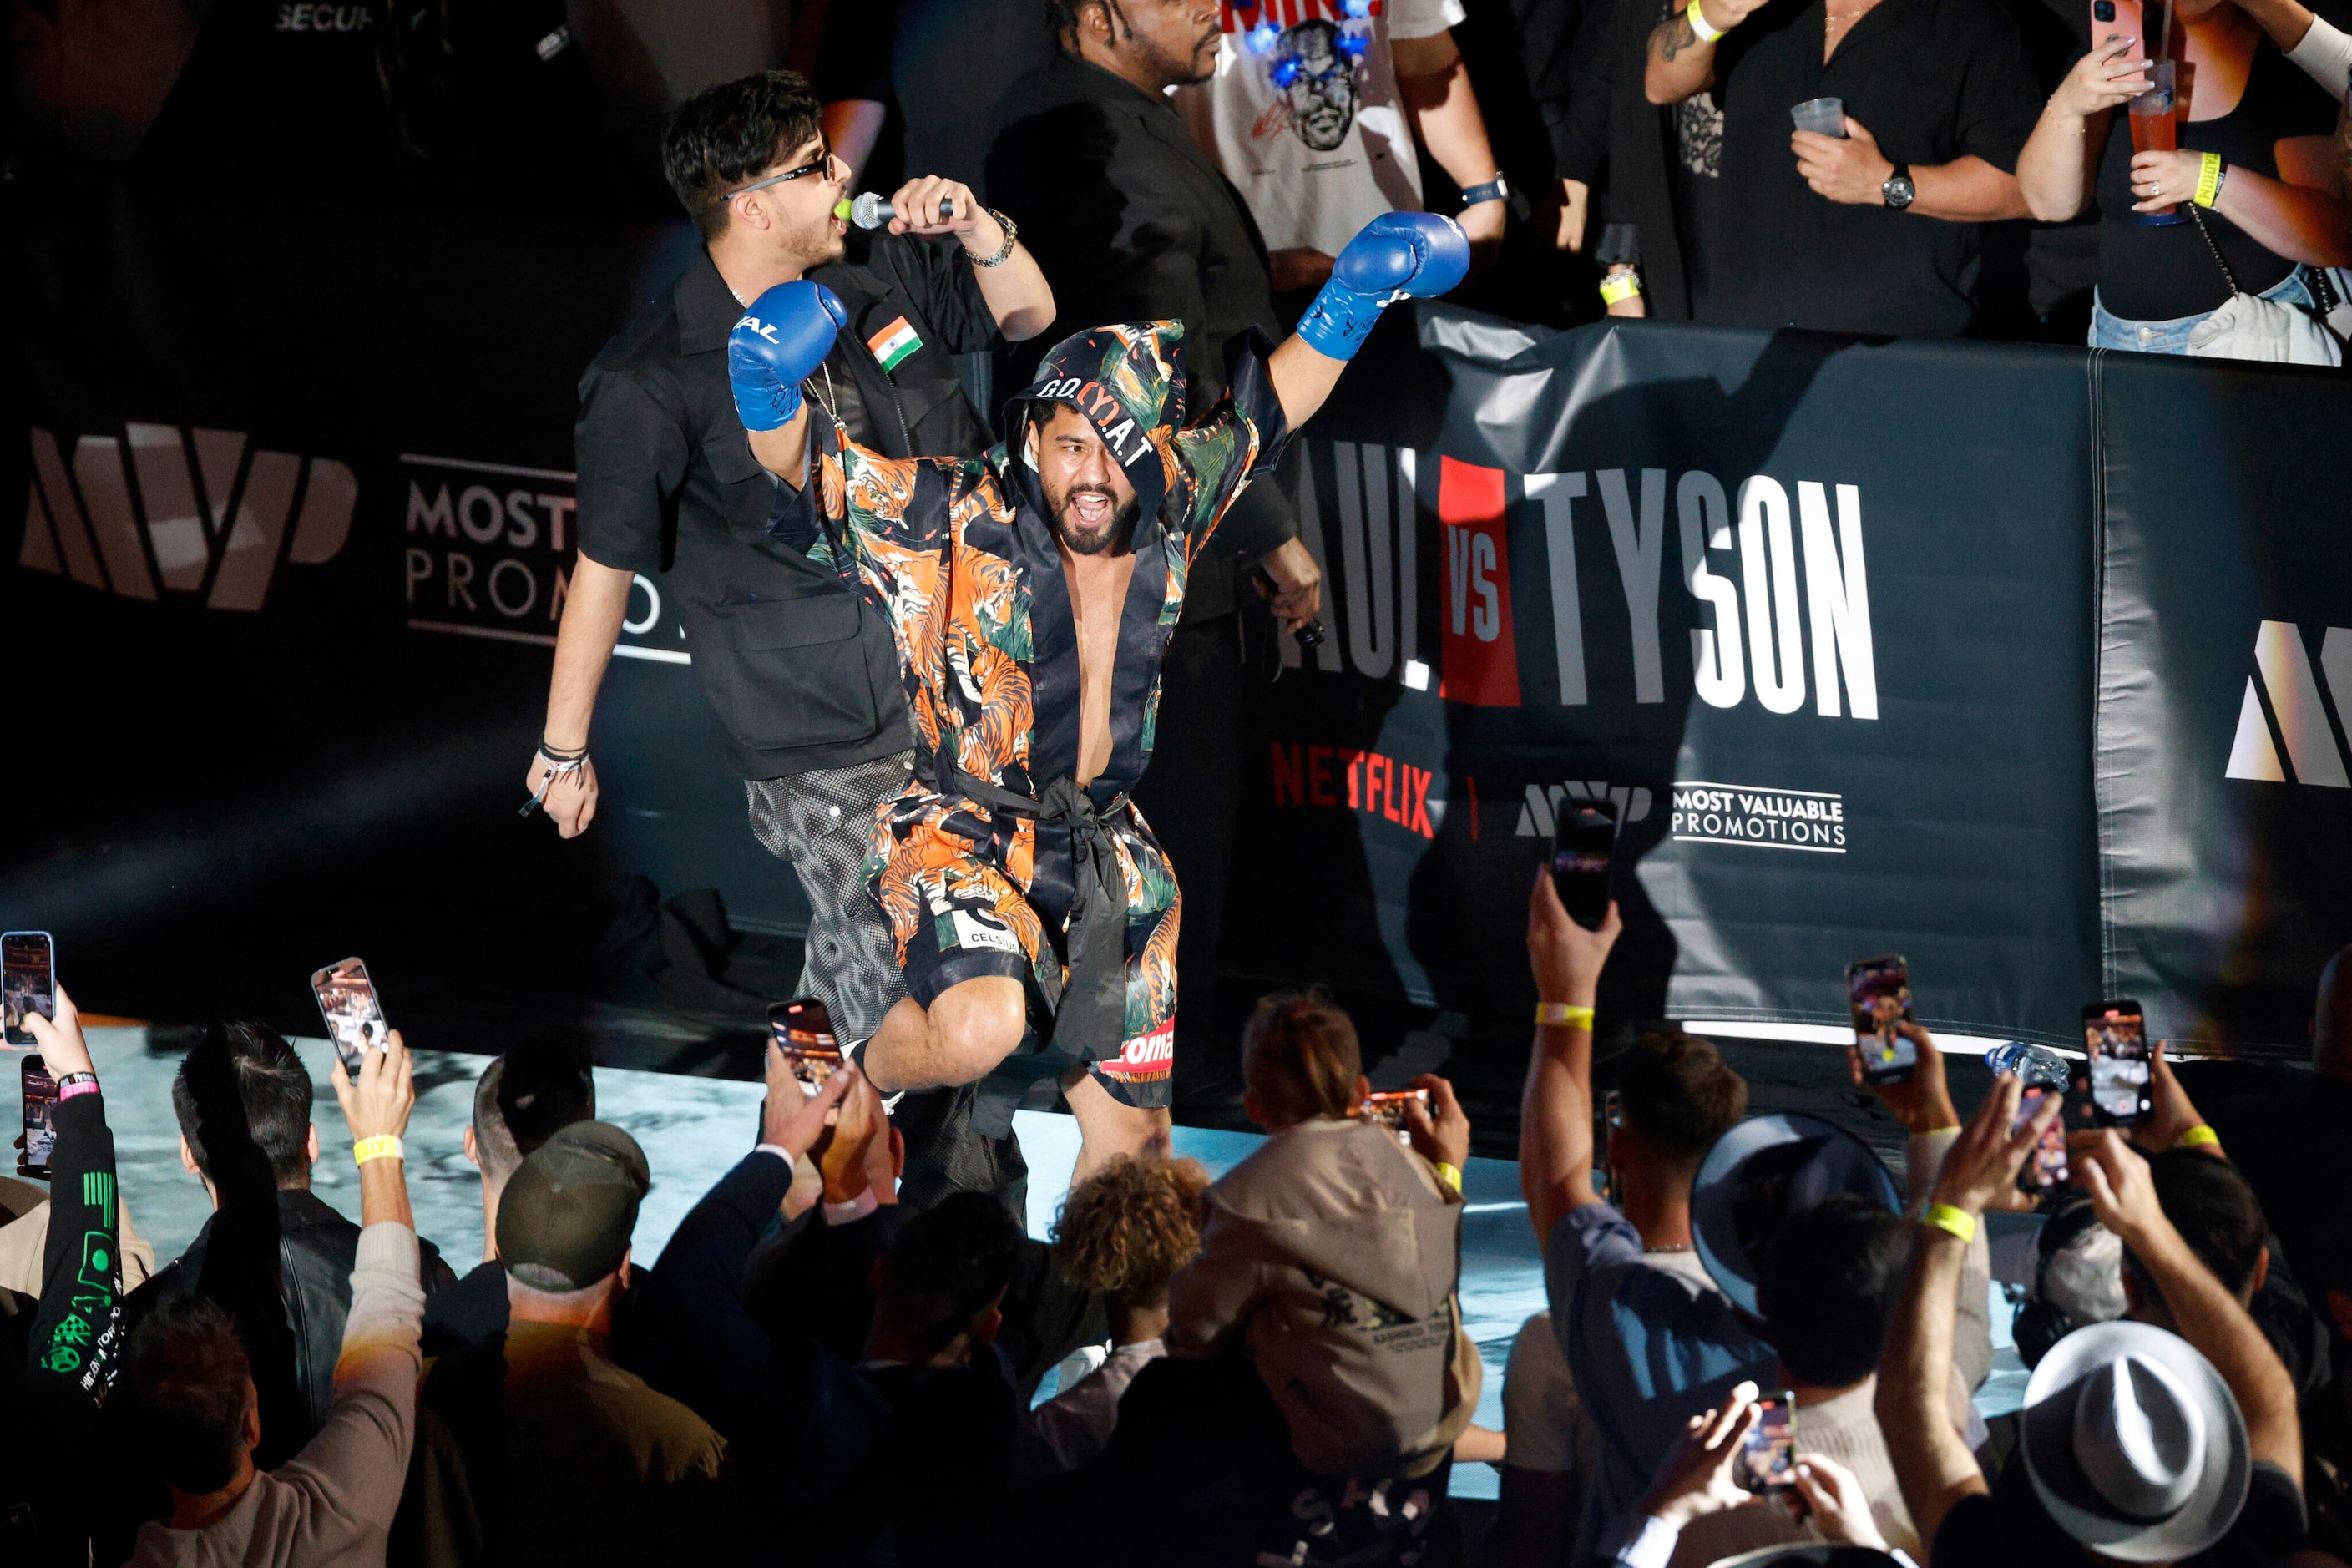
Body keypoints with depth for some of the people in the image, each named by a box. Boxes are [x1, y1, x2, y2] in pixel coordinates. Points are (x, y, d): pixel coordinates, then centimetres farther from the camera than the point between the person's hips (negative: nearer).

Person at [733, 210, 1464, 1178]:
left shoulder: (1175, 506, -4)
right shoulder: (965, 524, -16)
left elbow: (1274, 400, 11)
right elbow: (806, 472, -20)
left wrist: (1358, 293, 0)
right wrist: (767, 389, -41)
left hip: (1104, 853, 5)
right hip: (965, 834, -5)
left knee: (1129, 1127, 11)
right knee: (982, 1029, -34)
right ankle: (854, 1084, -2)